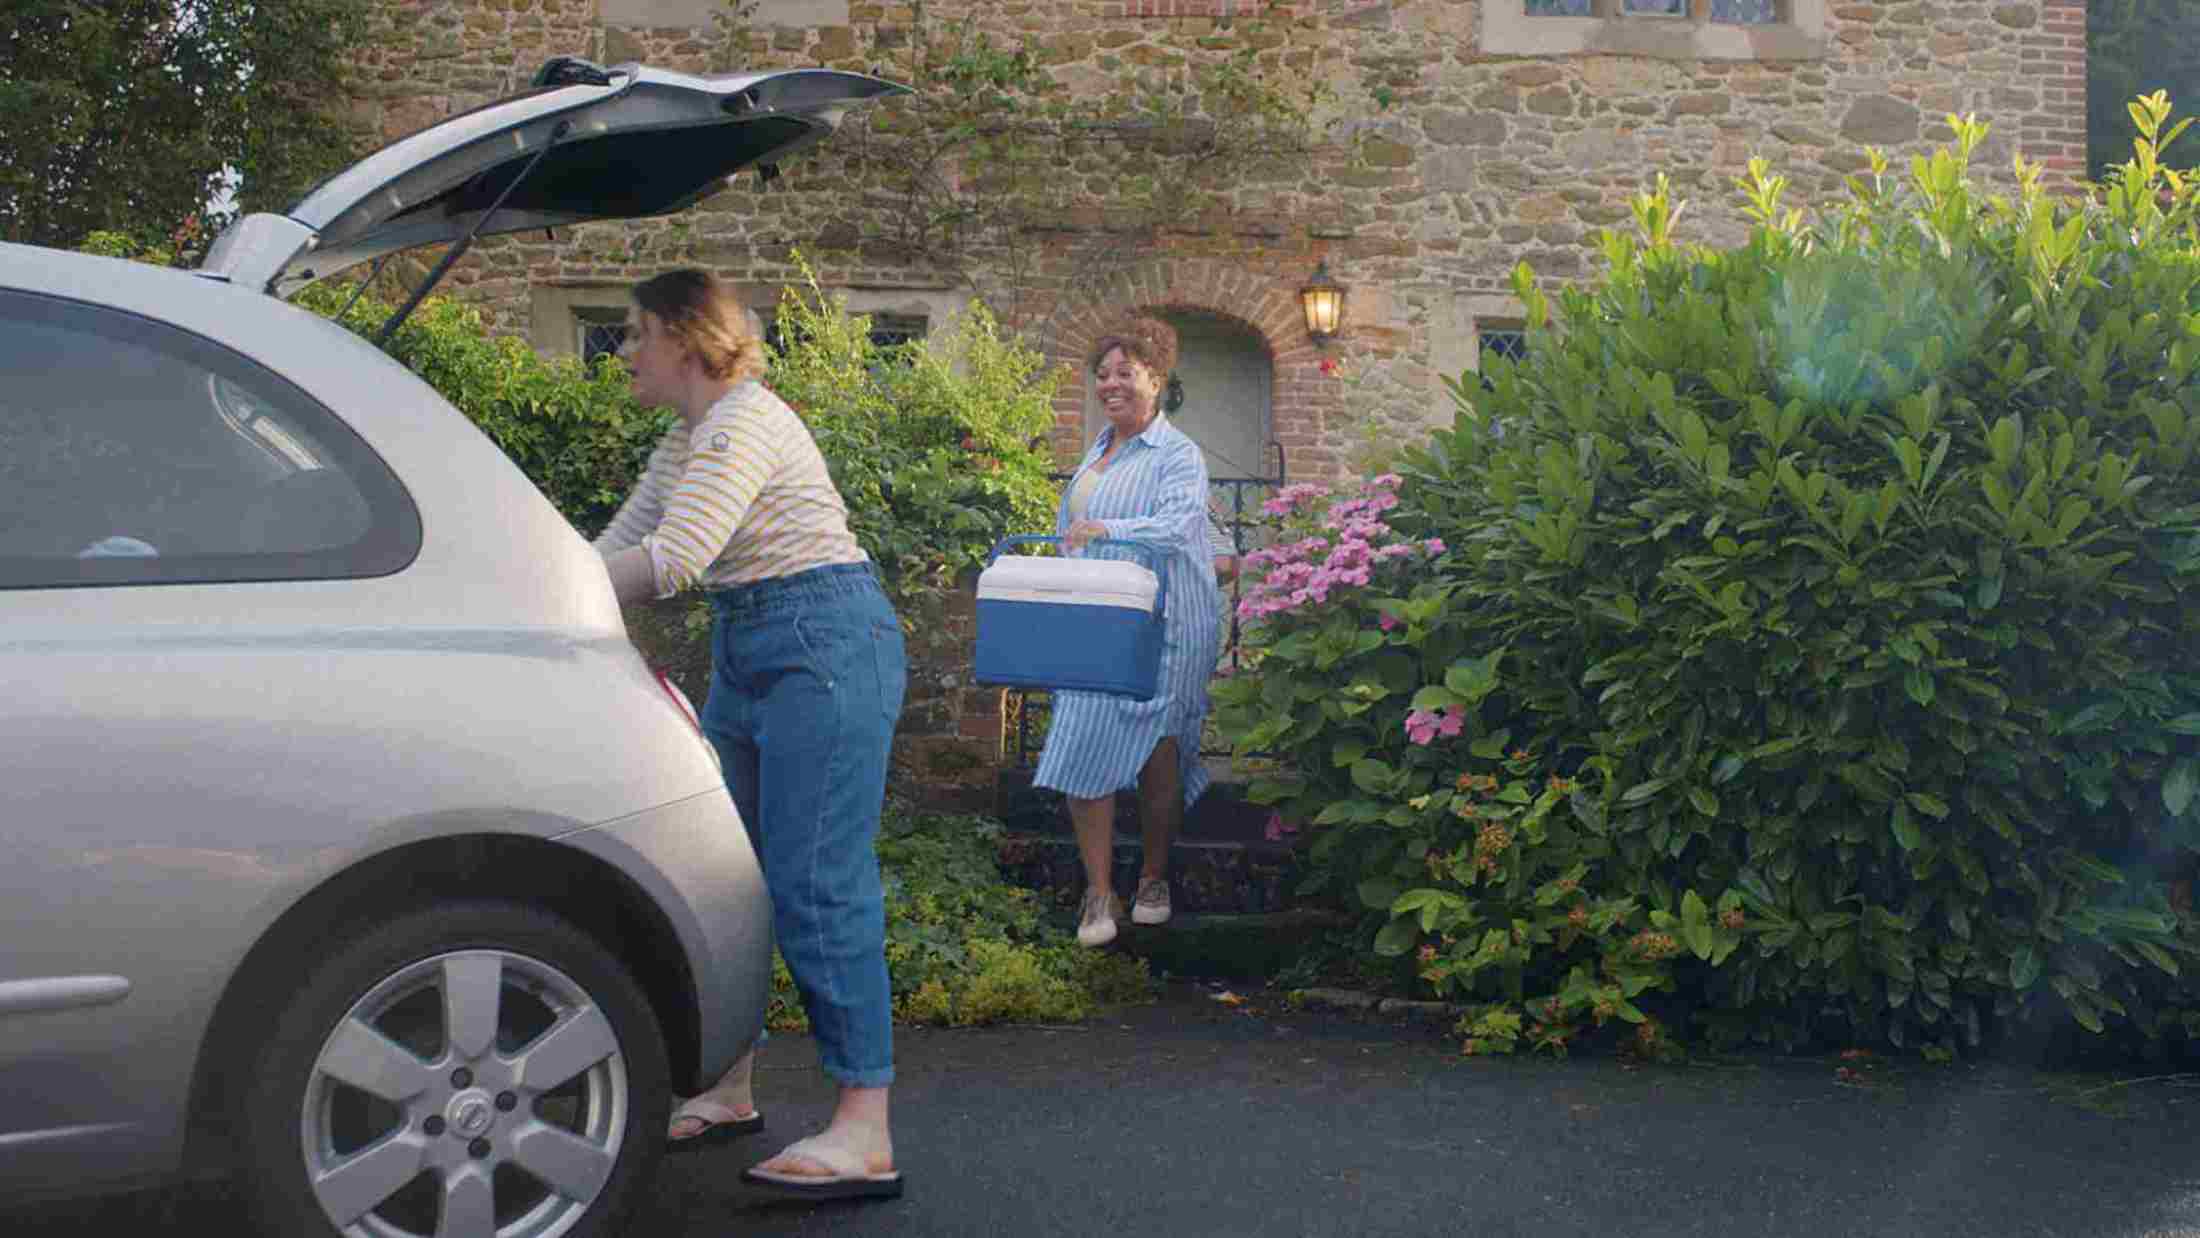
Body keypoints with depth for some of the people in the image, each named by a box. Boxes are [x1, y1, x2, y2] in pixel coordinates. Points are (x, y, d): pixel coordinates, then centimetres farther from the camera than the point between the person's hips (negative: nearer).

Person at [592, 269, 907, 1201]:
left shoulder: (742, 423, -14)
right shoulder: (685, 440, 18)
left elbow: (672, 562, -23)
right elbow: (618, 543, 17)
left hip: (825, 644, -10)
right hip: (746, 654, 10)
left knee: (817, 884, -14)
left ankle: (865, 1138, -12)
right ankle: (728, 1090, 26)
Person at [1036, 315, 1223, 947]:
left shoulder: (1178, 454, -5)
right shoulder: (1099, 449, 18)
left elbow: (1179, 522, -23)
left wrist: (1107, 531, -37)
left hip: (1162, 624, -6)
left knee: (1156, 754, 2)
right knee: (1084, 750, -6)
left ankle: (1153, 879, 21)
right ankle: (1098, 894, -1)